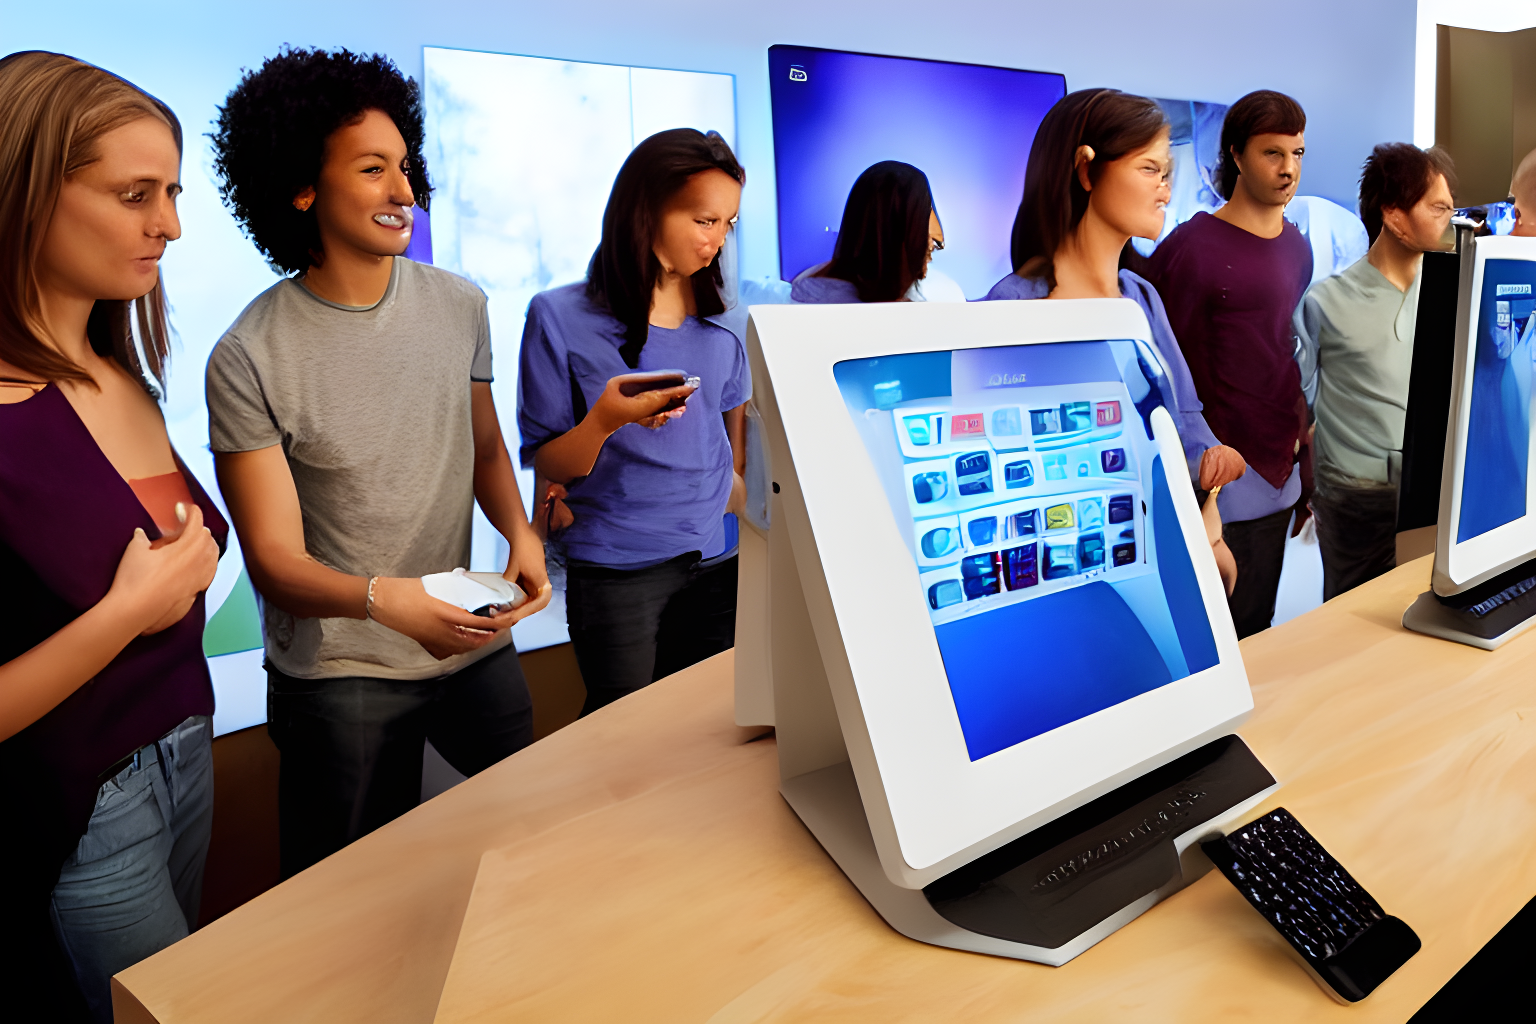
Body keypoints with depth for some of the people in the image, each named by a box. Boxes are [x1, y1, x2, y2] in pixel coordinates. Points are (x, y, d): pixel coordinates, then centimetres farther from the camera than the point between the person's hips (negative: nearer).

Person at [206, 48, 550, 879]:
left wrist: (521, 532, -8)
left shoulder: (460, 306, 0)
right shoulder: (250, 358, -14)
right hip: (341, 675, -4)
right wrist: (384, 599, -33)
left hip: (475, 644, 5)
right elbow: (275, 558, -14)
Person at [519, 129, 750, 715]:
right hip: (616, 571, -3)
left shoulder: (724, 314, 5)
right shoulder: (560, 316, -7)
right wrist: (604, 421, -26)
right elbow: (548, 466, -7)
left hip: (715, 560, 4)